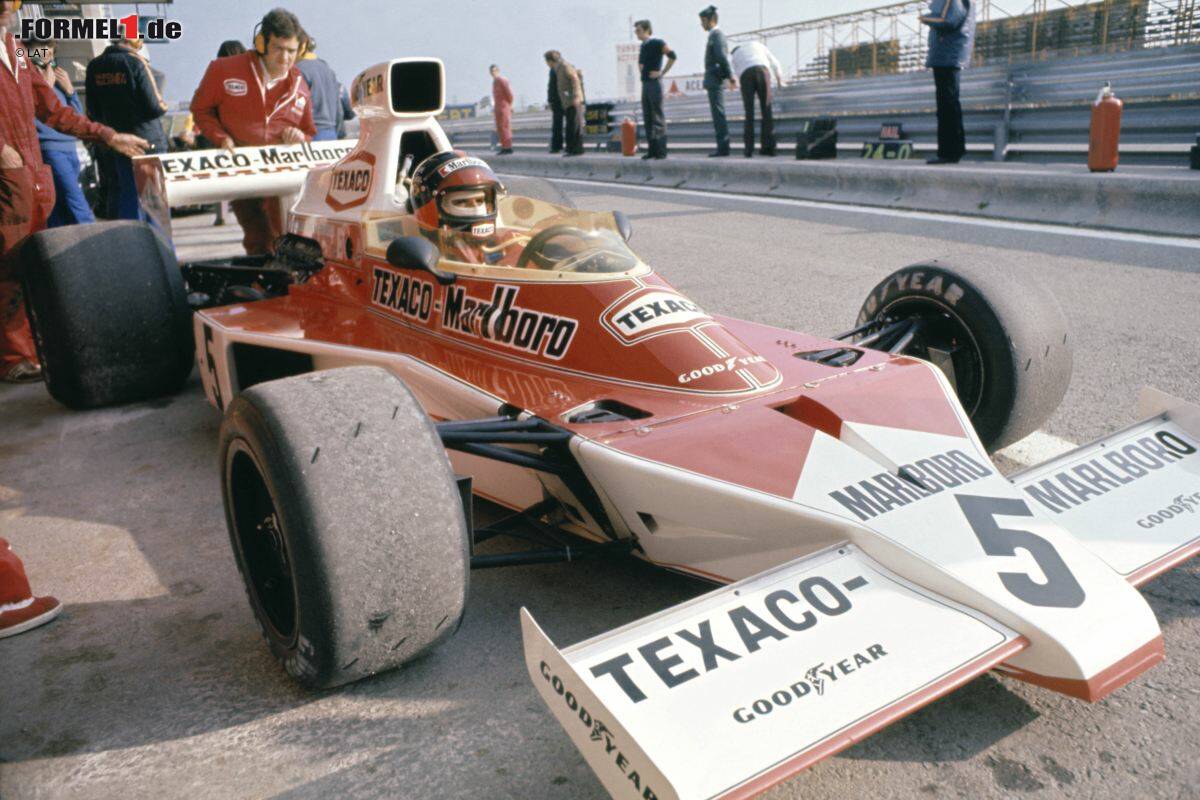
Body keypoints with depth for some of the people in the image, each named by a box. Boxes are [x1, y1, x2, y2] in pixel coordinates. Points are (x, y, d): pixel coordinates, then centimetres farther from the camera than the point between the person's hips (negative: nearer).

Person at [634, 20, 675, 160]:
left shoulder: (657, 43, -6)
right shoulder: (643, 46, 17)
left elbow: (672, 55, -18)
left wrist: (662, 73, -15)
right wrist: (641, 69, 17)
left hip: (654, 83, -8)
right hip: (645, 84, 8)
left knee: (658, 118, -7)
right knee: (647, 118, 7)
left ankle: (661, 151, -6)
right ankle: (652, 150, 10)